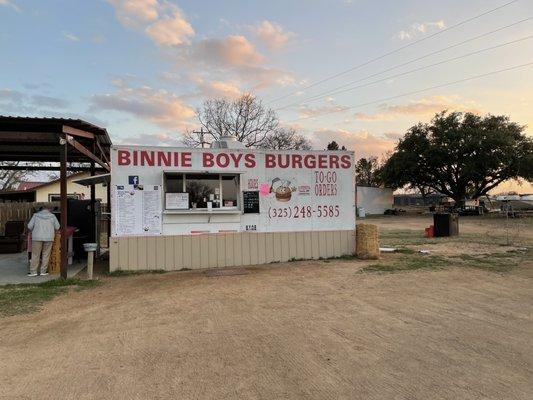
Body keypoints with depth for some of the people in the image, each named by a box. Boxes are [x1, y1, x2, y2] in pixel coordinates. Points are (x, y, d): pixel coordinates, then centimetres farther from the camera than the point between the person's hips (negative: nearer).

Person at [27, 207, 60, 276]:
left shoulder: (35, 215, 4)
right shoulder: (52, 216, 5)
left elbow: (30, 226, 3)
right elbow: (57, 227, 9)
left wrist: (33, 231, 23)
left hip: (37, 237, 0)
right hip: (49, 238, 0)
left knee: (35, 255, 6)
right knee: (46, 255, 7)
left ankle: (33, 271, 8)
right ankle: (43, 271, 11)